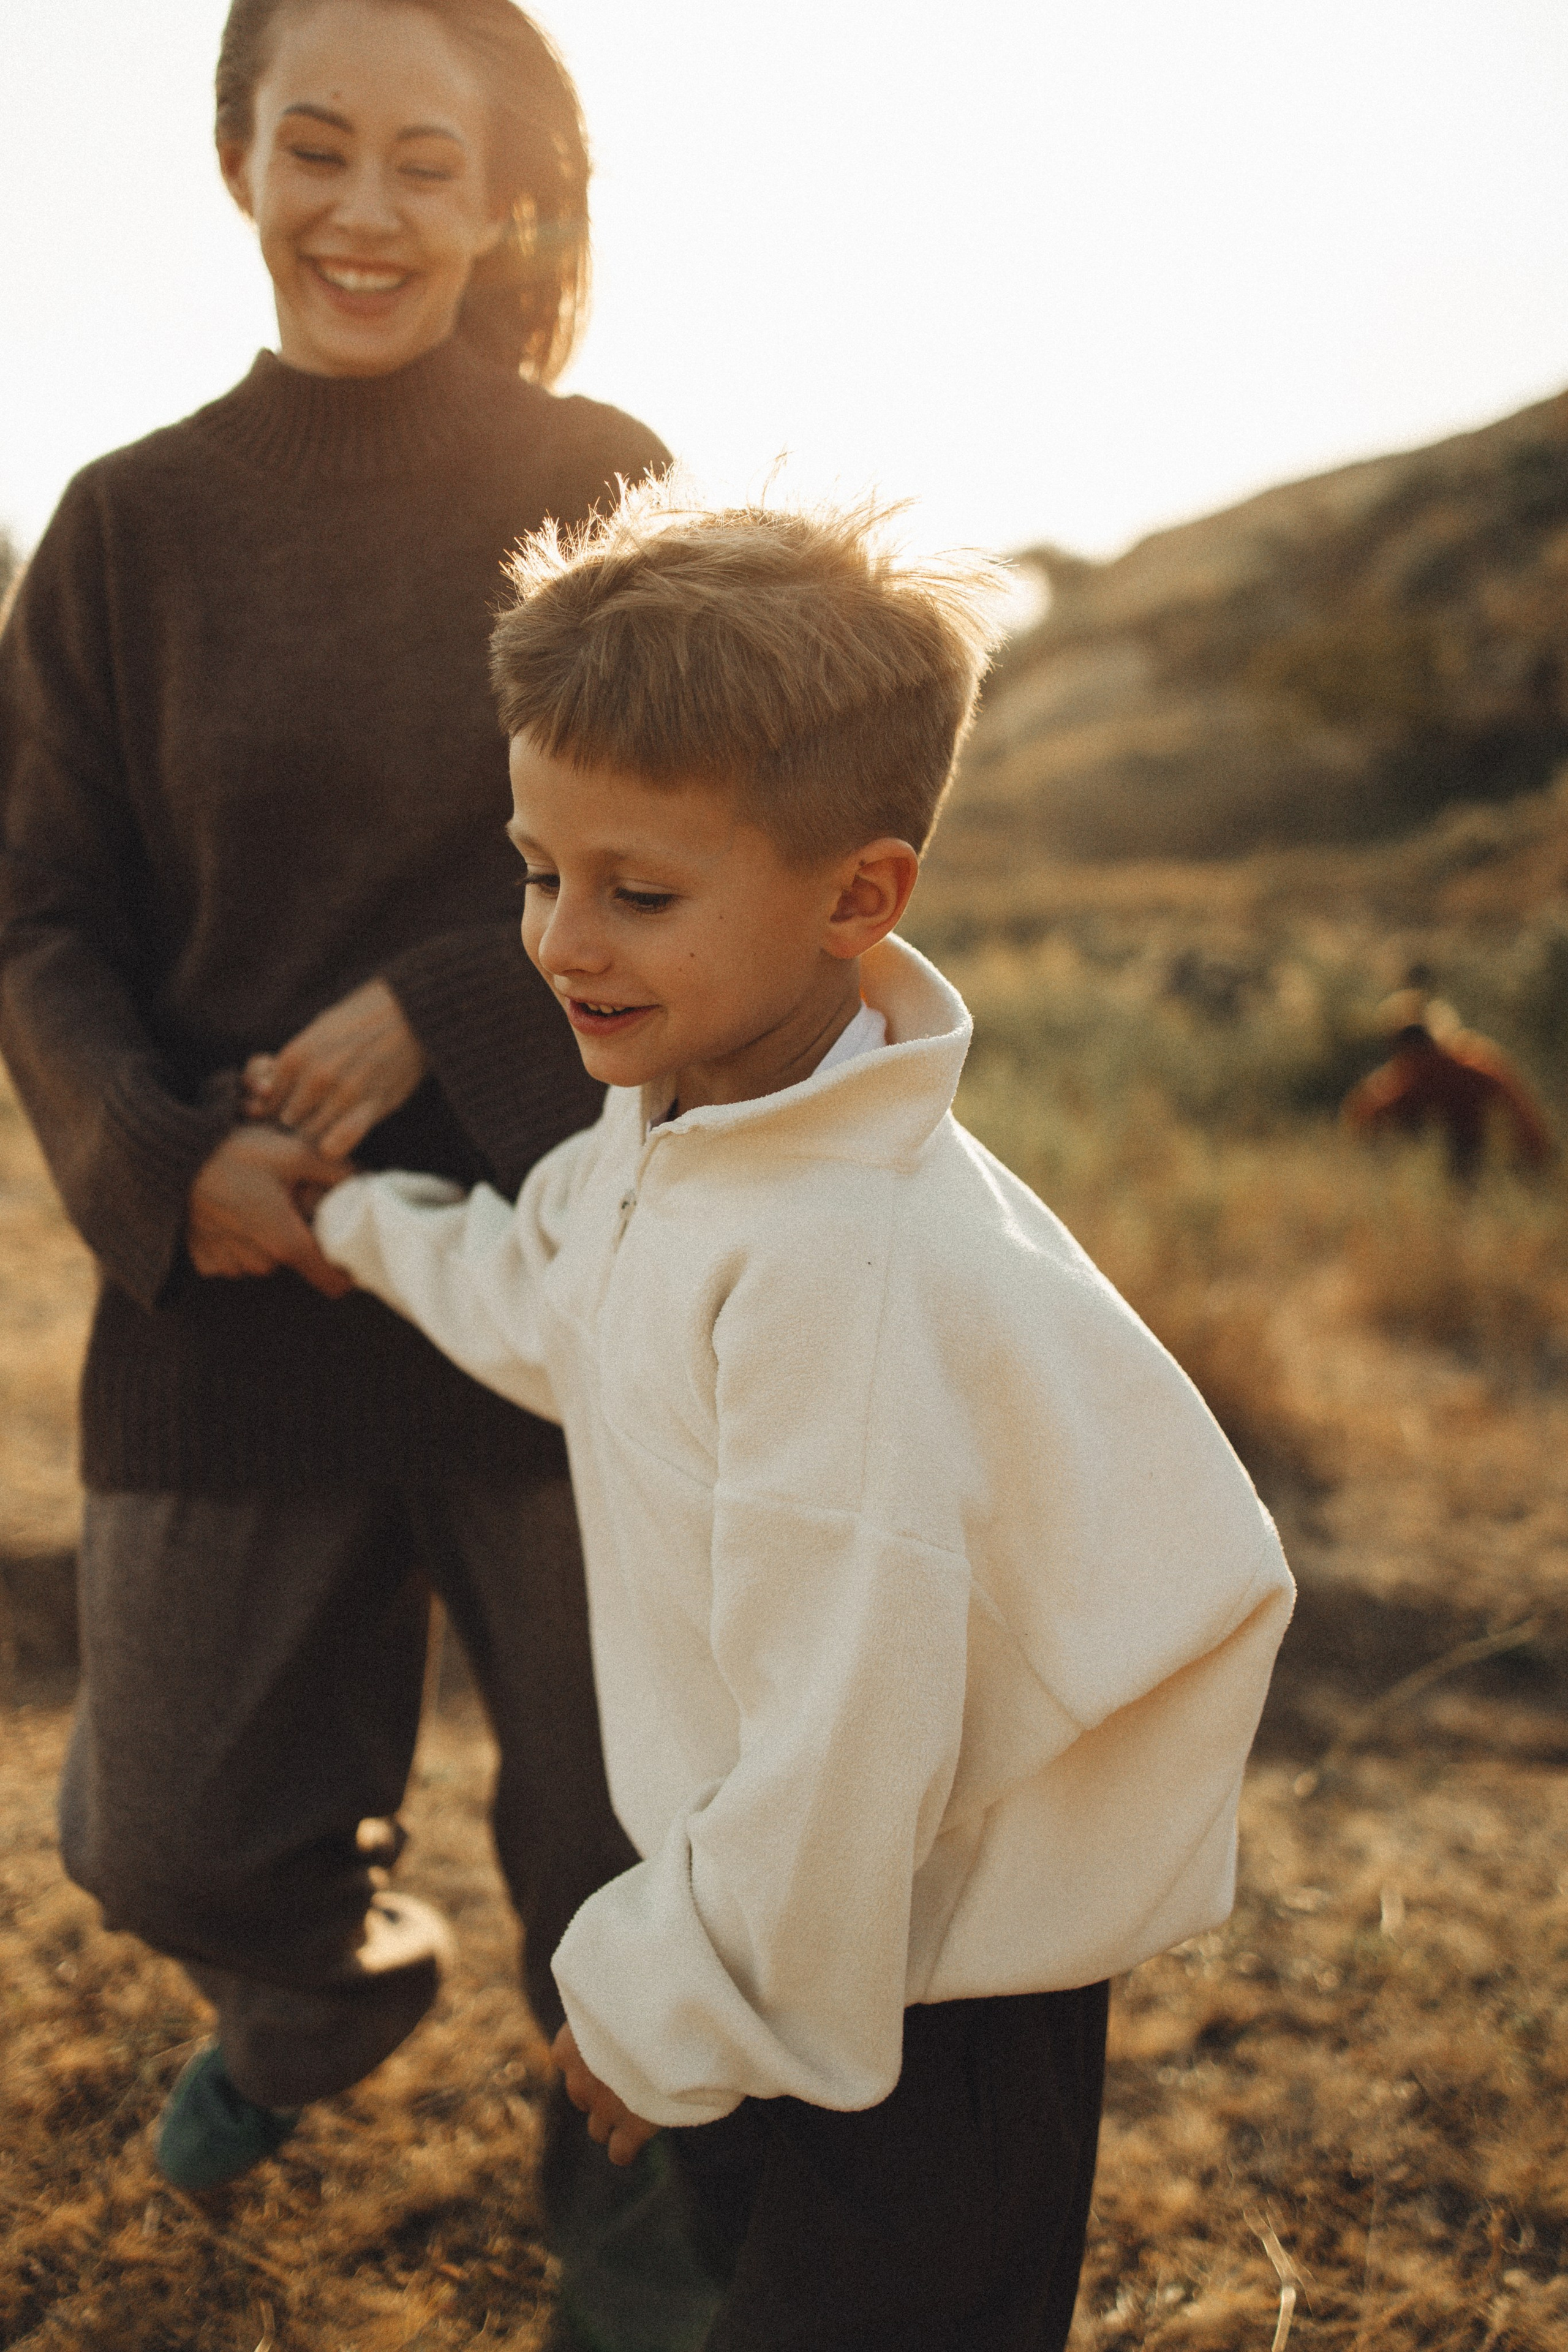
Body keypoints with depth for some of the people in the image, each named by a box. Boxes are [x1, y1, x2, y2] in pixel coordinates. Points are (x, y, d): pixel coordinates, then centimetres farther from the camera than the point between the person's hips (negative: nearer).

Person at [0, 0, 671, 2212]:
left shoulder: (598, 485, -1)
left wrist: (436, 1008, -16)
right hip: (245, 1279, 2)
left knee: (621, 1829, 9)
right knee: (177, 1830, 12)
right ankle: (334, 1998, 49)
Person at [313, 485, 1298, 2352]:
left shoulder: (853, 1258, -34)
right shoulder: (668, 1128, -3)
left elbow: (850, 1724, -30)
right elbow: (545, 1305, 20)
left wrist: (669, 2003, -16)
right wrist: (355, 1223, 35)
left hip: (915, 2016, -9)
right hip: (776, 1939, 9)